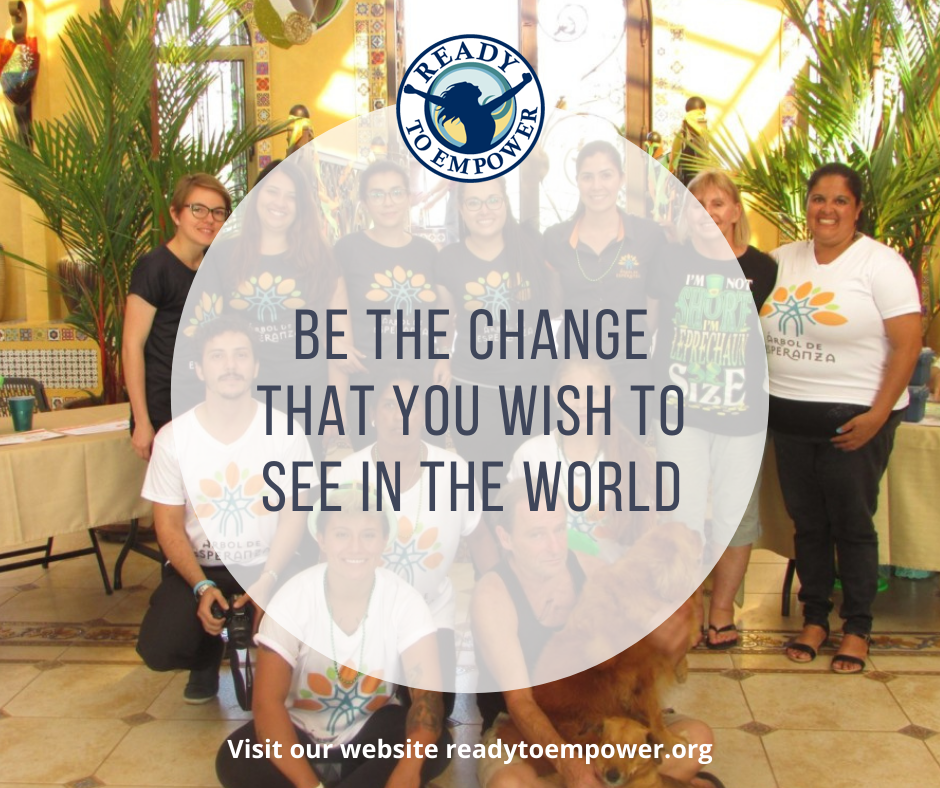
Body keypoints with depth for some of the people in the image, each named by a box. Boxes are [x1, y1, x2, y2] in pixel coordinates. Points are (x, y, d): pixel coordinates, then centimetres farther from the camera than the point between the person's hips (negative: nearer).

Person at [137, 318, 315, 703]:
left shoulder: (285, 432, -6)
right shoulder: (173, 437, -5)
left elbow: (293, 515, -5)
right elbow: (169, 524, -3)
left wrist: (267, 580, -19)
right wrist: (202, 586, -17)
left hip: (269, 567, -1)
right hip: (199, 567, 1)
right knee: (157, 649, -22)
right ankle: (210, 652, 18)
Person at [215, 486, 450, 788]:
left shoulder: (404, 600, -17)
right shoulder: (294, 597, -20)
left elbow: (427, 693, -24)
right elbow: (268, 701, -24)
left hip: (370, 730, 2)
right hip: (302, 730, -1)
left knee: (436, 747, -27)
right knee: (234, 763, -28)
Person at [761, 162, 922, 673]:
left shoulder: (881, 264, -5)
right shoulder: (782, 261, 9)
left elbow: (909, 344, -9)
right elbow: (757, 330, 14)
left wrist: (877, 415, -16)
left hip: (853, 418, -4)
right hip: (789, 415, 4)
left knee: (852, 525, 3)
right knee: (807, 522, 12)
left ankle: (857, 628, 19)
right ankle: (814, 618, 26)